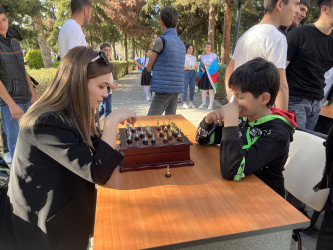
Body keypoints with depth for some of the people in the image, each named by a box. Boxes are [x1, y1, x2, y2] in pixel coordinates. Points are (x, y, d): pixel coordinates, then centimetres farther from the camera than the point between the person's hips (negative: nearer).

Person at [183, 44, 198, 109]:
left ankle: (191, 103, 14)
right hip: (186, 73, -6)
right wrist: (190, 67, -19)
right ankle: (185, 103, 2)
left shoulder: (193, 57, 18)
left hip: (193, 73, 6)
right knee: (185, 88, -4)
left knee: (192, 88, 6)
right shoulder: (184, 57, -1)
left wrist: (195, 66, -8)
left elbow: (197, 66, 15)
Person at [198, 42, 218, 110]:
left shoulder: (213, 55, 4)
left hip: (211, 74, -4)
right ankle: (203, 104, 14)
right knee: (203, 89, 4)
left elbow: (215, 65, -2)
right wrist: (202, 68, -6)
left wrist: (208, 65, -12)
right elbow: (201, 65, 15)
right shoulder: (202, 56, 16)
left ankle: (211, 105, -3)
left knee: (211, 89, -7)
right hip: (204, 74, 4)